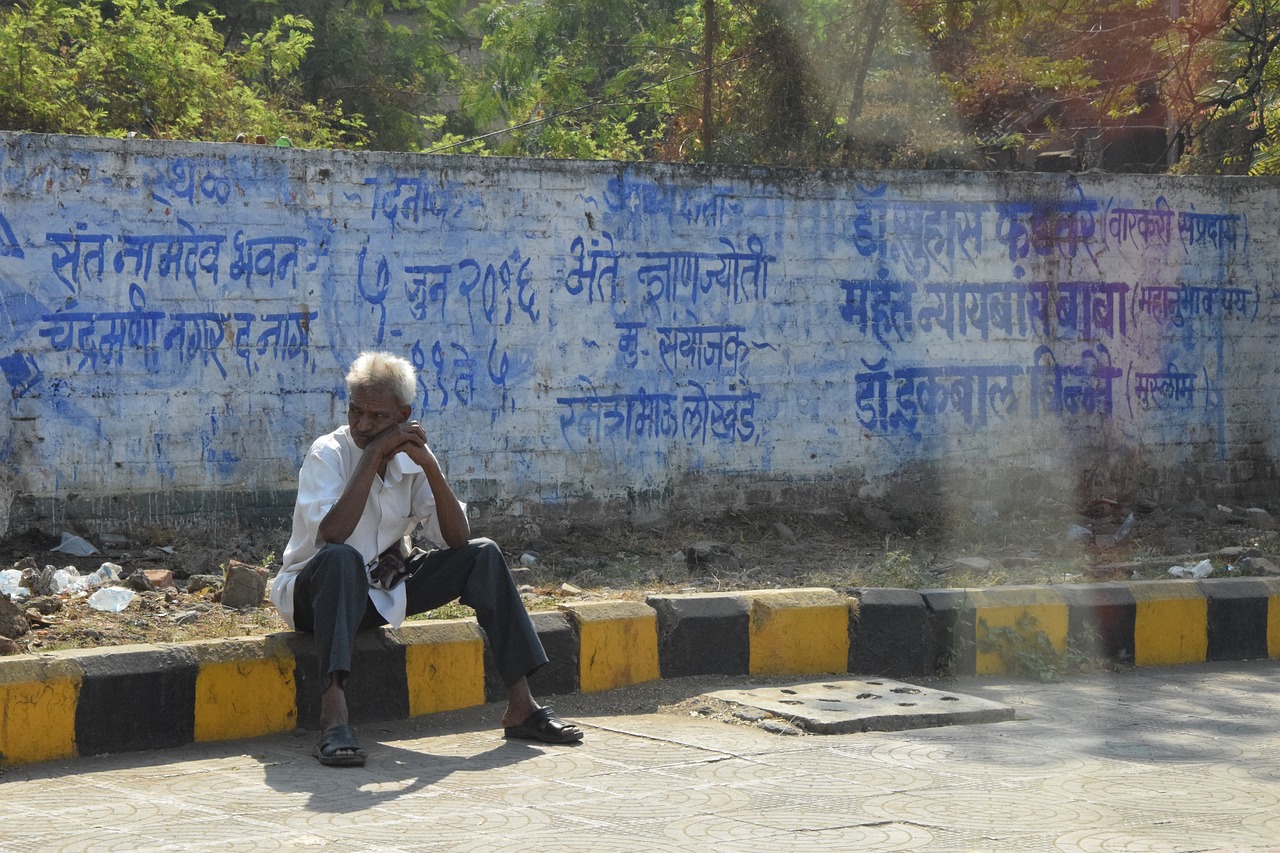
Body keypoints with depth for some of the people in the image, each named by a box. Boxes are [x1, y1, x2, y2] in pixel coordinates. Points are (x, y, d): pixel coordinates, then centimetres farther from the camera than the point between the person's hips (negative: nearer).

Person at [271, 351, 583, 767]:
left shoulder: (411, 455, -2)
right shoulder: (328, 454, -16)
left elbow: (457, 540, -10)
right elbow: (332, 535, -34)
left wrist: (429, 464, -21)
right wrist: (373, 454, -30)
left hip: (383, 592, 5)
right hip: (316, 592, -5)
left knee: (484, 555, -9)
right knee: (342, 558, -39)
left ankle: (521, 706, -12)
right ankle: (333, 721, -51)